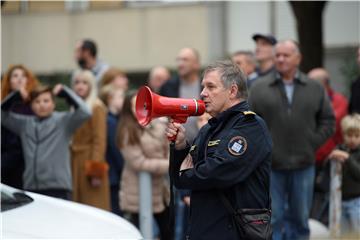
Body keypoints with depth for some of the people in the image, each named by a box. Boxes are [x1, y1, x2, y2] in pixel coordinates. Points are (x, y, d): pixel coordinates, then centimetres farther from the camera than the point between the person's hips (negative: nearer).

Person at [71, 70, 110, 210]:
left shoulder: (97, 108, -9)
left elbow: (99, 140, -14)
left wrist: (96, 168, -20)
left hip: (89, 161, -8)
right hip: (75, 163, 8)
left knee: (93, 207, -8)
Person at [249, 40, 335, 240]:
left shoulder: (315, 89, 5)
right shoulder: (260, 88, 0)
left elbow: (328, 121, 8)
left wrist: (311, 144, -2)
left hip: (303, 165, 2)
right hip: (270, 165, -2)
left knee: (300, 219, 11)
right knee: (272, 219, 0)